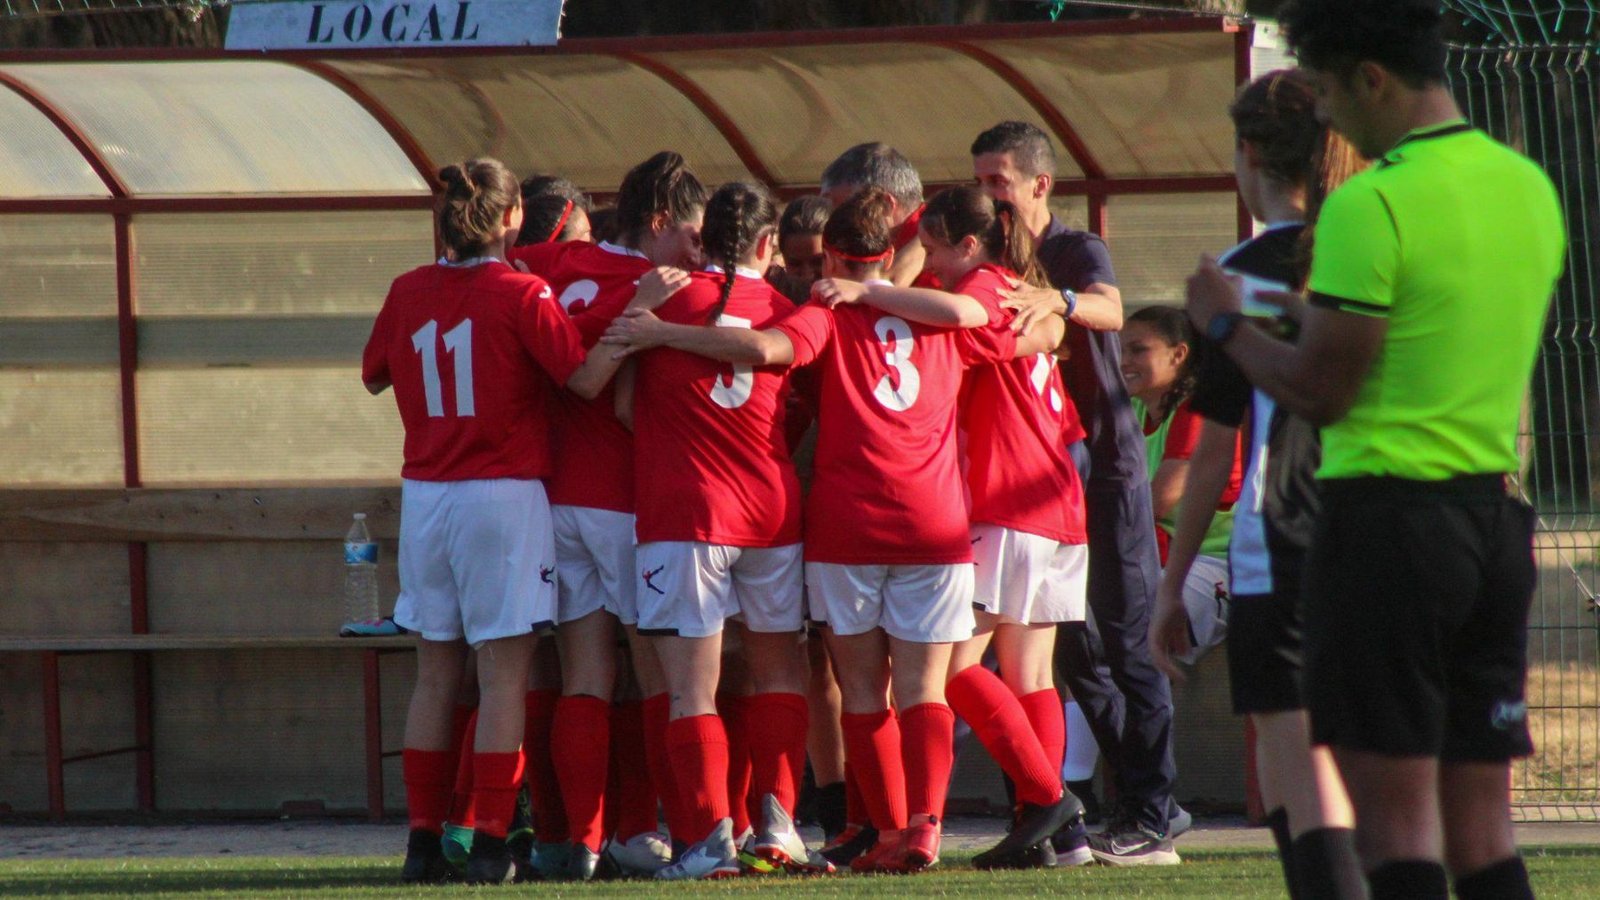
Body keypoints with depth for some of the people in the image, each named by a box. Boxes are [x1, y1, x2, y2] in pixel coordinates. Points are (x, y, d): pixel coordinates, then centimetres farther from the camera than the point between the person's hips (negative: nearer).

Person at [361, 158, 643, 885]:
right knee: (504, 675, -2)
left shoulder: (409, 293, 5)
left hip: (425, 494, 5)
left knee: (435, 673, 11)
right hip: (503, 492, -5)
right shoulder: (521, 296, -9)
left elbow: (374, 376, 19)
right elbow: (586, 379, -14)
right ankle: (489, 843, -6)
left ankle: (424, 838, 10)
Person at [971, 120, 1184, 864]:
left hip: (1105, 465, -7)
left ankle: (1151, 816, -5)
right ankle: (1147, 799, 13)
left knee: (1127, 642, -6)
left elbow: (1108, 309, -29)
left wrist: (1057, 300, -49)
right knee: (1075, 650, 6)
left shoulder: (1079, 252, -8)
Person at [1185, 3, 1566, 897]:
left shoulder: (1371, 205, -14)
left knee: (1396, 812, -5)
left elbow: (1318, 392, -11)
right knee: (1482, 819, 9)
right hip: (1497, 515, 7)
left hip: (1388, 510, -7)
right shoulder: (1529, 188, 10)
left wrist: (1227, 321, 6)